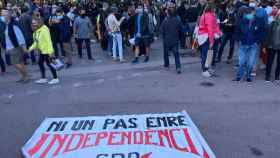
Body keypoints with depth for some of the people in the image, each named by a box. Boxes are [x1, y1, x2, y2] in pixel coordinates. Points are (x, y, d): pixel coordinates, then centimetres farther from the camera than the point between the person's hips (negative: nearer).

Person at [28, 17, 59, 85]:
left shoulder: (44, 30, -19)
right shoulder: (36, 31, 10)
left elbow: (48, 41, -23)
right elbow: (36, 42, 17)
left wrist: (50, 51, -26)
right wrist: (31, 48, 8)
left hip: (46, 50, -9)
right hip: (41, 51, 9)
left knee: (49, 64, -2)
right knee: (40, 63, 11)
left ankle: (55, 78, 9)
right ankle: (43, 78, 22)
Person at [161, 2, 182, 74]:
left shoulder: (165, 21, -14)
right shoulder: (178, 20, -8)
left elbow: (162, 31, -6)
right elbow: (180, 30, 0)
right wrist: (178, 38, 13)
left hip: (167, 40, -1)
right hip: (175, 40, 1)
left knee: (166, 52, 20)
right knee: (176, 54, 2)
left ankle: (166, 64, 35)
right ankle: (178, 67, -12)